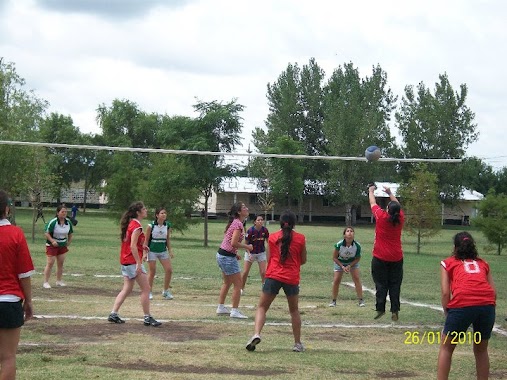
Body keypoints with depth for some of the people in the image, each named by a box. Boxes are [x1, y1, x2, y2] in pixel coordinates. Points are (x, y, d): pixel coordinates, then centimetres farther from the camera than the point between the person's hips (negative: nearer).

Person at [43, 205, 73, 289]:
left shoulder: (68, 222, -1)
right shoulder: (53, 222, -18)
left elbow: (70, 233, 14)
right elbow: (46, 233, -16)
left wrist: (68, 243, 7)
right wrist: (52, 241, -27)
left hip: (62, 246, 6)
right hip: (52, 246, -6)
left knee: (61, 263, 10)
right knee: (50, 263, -7)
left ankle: (59, 281, 23)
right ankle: (46, 282, -1)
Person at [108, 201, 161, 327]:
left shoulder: (130, 224, 14)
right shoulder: (136, 226, -15)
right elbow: (133, 246, -22)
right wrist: (139, 263, -23)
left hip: (125, 261, 10)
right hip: (133, 261, -10)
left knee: (127, 289, 14)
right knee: (146, 289, -4)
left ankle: (113, 314, 11)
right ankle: (147, 318, -1)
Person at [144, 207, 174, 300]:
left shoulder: (168, 225, 0)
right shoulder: (151, 226, -12)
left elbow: (168, 239, 10)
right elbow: (146, 240, -6)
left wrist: (170, 251, 6)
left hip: (163, 251, 4)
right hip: (152, 251, -4)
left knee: (169, 270, -5)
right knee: (152, 272, -1)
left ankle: (166, 291, 10)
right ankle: (149, 292, 13)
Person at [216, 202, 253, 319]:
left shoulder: (234, 222, 12)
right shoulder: (238, 224, -18)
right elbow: (233, 243, -26)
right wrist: (247, 247, -13)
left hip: (222, 254, 10)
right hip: (228, 257, -10)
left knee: (227, 283, 22)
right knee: (238, 284, -2)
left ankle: (221, 307, 30)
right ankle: (235, 311, 2)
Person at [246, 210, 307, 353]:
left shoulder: (272, 237, 6)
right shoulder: (300, 238, 3)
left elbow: (269, 259, 11)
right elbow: (303, 260, 11)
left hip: (273, 276, 0)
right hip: (292, 278, 0)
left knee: (262, 307, 7)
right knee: (294, 310, 17)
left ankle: (257, 334, -17)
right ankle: (298, 343, 19)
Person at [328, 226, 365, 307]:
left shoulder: (357, 246, -27)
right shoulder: (339, 245, -30)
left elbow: (357, 258, -11)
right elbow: (334, 257, -16)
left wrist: (349, 266, -23)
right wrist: (342, 267, -23)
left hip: (353, 262, 0)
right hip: (340, 262, 0)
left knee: (356, 278, -13)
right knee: (336, 280, -7)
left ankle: (361, 300, -5)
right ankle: (333, 300, 9)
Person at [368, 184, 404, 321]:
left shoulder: (381, 217, -12)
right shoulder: (400, 218, -4)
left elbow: (373, 203, 5)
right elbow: (397, 205, 17)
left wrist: (371, 191, 22)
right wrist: (390, 193, 28)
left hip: (380, 258, -2)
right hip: (396, 258, 2)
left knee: (381, 285, 3)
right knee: (395, 285, 4)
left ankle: (380, 309, 0)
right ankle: (395, 311, -1)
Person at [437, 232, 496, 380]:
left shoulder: (448, 263, 20)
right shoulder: (482, 263, 27)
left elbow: (445, 292, 7)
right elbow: (494, 292, 17)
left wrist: (447, 314, 15)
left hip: (462, 305, -3)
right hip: (487, 305, 3)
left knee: (446, 348, 15)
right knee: (481, 350, 22)